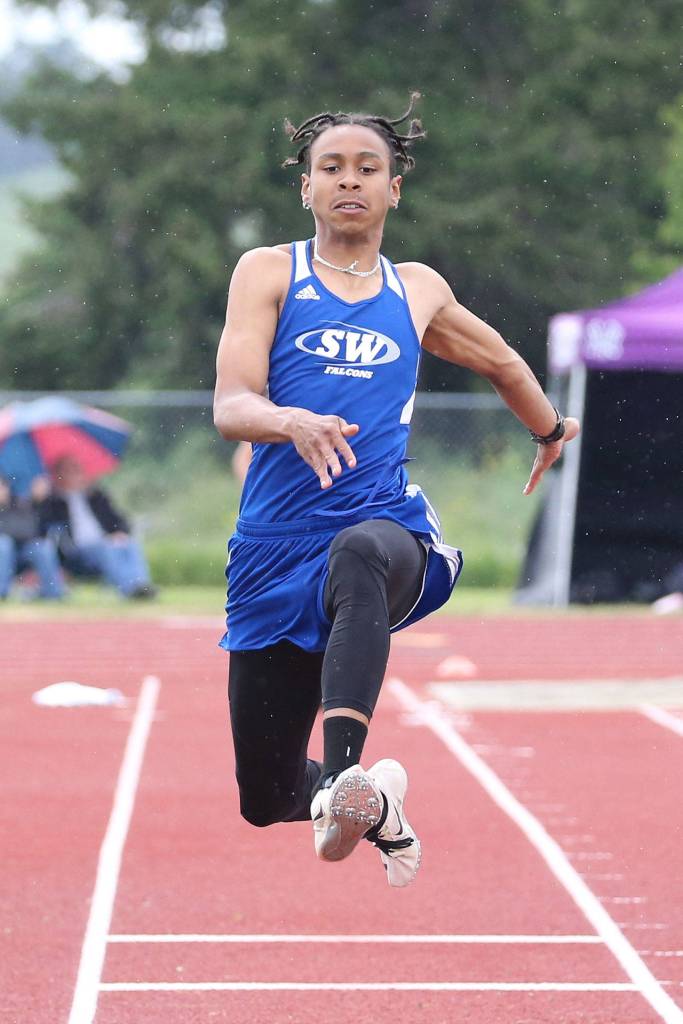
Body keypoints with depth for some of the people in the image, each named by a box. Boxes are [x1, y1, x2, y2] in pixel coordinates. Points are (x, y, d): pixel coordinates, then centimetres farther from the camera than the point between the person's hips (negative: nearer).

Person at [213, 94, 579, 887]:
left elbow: (502, 362, 38)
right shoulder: (268, 273, 7)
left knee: (361, 553, -42)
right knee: (266, 800, 4)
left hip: (387, 528, -1)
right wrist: (292, 420, -29)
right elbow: (229, 407, -7)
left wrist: (552, 431, 51)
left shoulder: (418, 292, 16)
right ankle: (373, 803, 38)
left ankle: (342, 779, -56)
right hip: (277, 547, 1)